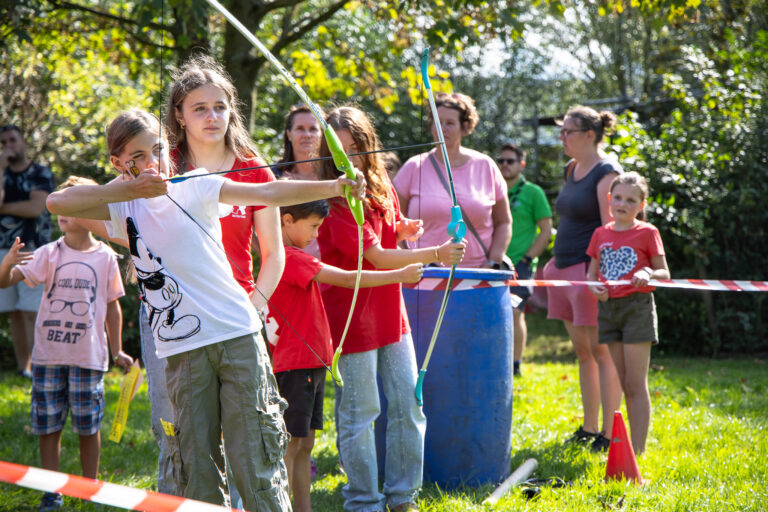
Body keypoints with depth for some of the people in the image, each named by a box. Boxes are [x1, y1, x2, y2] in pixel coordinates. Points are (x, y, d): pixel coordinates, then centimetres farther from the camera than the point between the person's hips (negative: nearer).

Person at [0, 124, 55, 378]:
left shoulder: (41, 173, 2)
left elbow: (36, 208, -13)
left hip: (32, 250, -4)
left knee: (32, 312, -11)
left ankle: (37, 367, -14)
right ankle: (22, 368, 10)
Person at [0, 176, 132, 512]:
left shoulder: (105, 257, 1)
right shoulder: (49, 254, 0)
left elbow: (112, 306, 9)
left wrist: (117, 350, 9)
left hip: (89, 355, -1)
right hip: (48, 354, 1)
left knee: (88, 427, 6)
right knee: (47, 426, 4)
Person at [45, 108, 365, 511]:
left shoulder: (195, 188, 2)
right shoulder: (124, 206, 8)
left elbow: (268, 193, -9)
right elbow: (57, 202, -6)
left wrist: (333, 186, -24)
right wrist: (130, 189, -12)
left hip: (236, 335, -2)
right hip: (181, 349, 2)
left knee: (253, 457, -4)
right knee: (196, 465, 1)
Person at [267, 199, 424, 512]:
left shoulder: (294, 257, 15)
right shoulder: (289, 258, -17)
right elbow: (346, 279, -18)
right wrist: (399, 275, -13)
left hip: (311, 362, 10)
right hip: (294, 364, -10)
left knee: (305, 444, 11)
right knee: (290, 443, -7)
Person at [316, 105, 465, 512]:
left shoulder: (382, 189, 6)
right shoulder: (335, 204, -17)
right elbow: (375, 257, -25)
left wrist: (404, 231, 1)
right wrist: (435, 254, -32)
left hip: (390, 313, 7)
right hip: (353, 315, -7)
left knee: (408, 404, 8)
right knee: (360, 411, 0)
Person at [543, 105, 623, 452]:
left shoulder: (606, 173, -11)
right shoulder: (572, 169, 15)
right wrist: (555, 263, 21)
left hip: (590, 270, -9)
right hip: (565, 268, 9)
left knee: (600, 352, -5)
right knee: (582, 351, 12)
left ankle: (608, 433, -2)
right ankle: (588, 428, 18)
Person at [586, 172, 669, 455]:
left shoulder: (647, 233, -1)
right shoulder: (600, 234, 11)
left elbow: (665, 274, 0)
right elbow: (592, 273, 17)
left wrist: (648, 275, -21)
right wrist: (594, 287, -5)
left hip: (637, 307, -4)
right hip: (608, 307, 4)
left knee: (636, 384, -6)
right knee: (623, 384, 10)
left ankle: (638, 450, -5)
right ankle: (622, 444, 16)